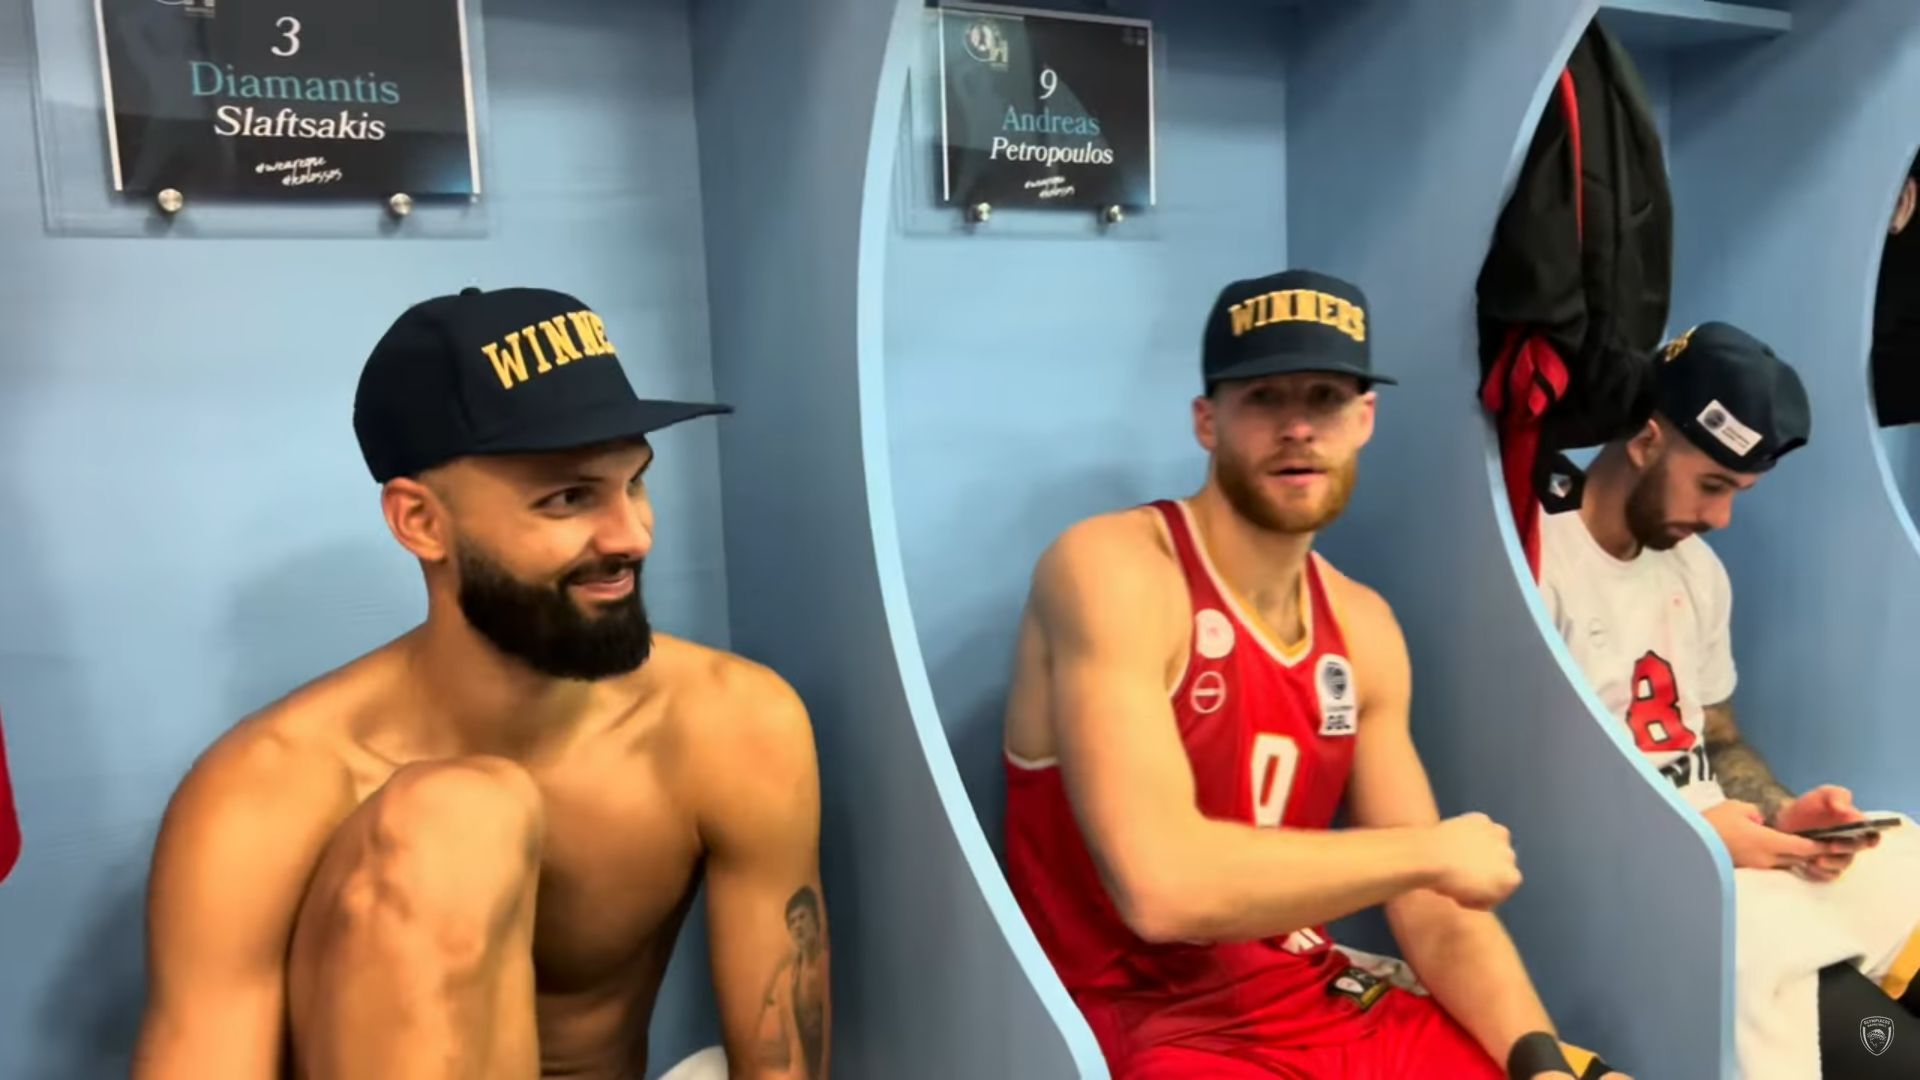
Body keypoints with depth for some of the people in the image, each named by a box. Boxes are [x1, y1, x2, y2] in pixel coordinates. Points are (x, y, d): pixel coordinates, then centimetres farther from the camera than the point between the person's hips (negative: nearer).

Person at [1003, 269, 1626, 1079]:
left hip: (1322, 1007, 7)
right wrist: (1432, 850, -15)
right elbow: (1163, 885, -28)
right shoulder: (1111, 569, -17)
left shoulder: (1362, 628, 6)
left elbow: (1433, 913, 7)